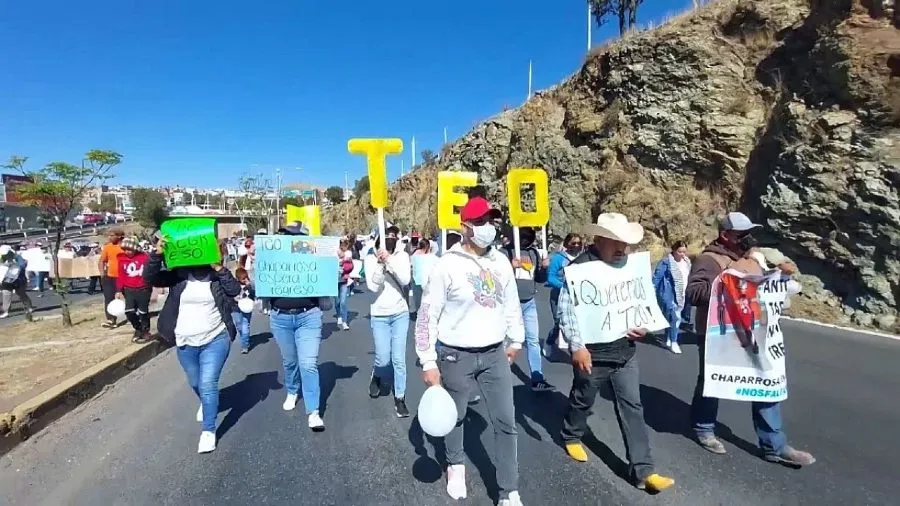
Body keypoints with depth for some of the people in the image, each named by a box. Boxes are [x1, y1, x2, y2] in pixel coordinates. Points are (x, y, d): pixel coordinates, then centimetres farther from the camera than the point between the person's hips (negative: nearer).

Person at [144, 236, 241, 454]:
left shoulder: (216, 275, -5)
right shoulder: (178, 275, -2)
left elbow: (235, 290, -19)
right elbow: (150, 278, -12)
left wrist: (219, 268, -26)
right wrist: (157, 254, -26)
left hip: (215, 340, -3)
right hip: (186, 343, 3)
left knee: (208, 384, -7)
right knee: (195, 384, 22)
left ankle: (209, 431, 5)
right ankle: (206, 403, 55)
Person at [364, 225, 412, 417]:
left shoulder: (402, 256, -3)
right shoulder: (370, 259, -5)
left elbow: (405, 280, -17)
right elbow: (373, 287, -14)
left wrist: (389, 260, -24)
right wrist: (380, 264, -25)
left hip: (400, 314, 1)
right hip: (379, 316, 0)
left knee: (399, 359, 2)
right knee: (383, 358, 1)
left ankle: (400, 398, 17)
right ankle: (376, 377, 35)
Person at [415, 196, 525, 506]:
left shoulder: (501, 261, 1)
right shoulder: (447, 265, -14)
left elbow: (511, 303, 14)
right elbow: (427, 315, -12)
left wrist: (516, 340, 18)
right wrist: (428, 362, -11)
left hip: (494, 353, 4)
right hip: (456, 355, -4)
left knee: (506, 422, 6)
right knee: (455, 417, 16)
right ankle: (456, 465, 45)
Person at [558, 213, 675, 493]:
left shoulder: (628, 264, 3)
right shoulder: (581, 266, -16)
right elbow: (566, 309, -18)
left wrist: (642, 325, -1)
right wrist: (577, 346, -21)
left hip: (625, 351, 5)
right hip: (592, 353, -5)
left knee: (632, 407, 7)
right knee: (582, 401, 17)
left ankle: (643, 471, 15)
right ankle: (571, 437, 44)